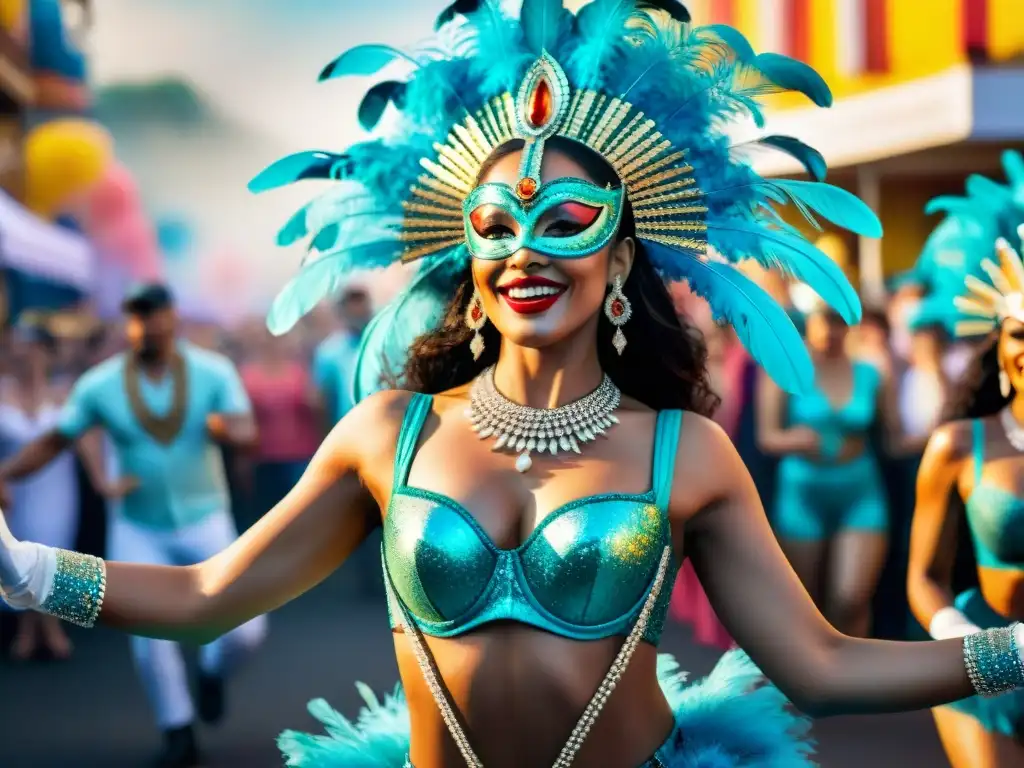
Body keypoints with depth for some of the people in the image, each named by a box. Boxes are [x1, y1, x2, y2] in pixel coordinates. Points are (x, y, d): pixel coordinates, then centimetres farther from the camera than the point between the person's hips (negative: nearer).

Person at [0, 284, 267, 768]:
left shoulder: (213, 372, -9)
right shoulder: (100, 385, -8)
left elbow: (247, 433, -19)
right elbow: (52, 443, -5)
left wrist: (227, 429, -44)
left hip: (205, 523, 0)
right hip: (139, 531, 0)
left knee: (245, 628, -7)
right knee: (151, 638, -8)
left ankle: (211, 670, 29)